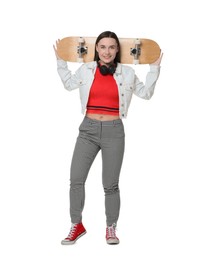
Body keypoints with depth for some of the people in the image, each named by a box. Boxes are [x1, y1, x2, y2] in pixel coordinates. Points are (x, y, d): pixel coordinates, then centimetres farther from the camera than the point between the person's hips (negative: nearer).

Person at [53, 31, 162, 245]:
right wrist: (60, 60, 19)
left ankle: (111, 228, 19)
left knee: (110, 184, 3)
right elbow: (69, 84, 24)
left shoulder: (127, 73, 3)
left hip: (114, 131, -1)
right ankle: (76, 226, 13)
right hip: (88, 129, 2)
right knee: (76, 179, -3)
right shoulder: (86, 69, 5)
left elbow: (145, 93, 14)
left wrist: (154, 68, 8)